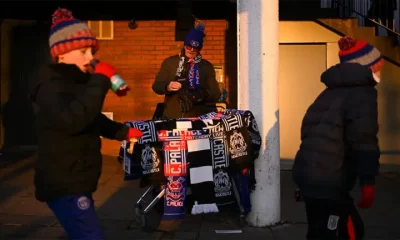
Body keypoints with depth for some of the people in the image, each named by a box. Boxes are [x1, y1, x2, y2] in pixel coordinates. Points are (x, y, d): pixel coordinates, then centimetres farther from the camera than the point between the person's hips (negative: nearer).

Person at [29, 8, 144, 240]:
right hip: (63, 184, -10)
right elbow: (72, 120, -36)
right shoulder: (51, 85, -15)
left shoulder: (76, 82, 15)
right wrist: (100, 80, -30)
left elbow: (94, 120, 29)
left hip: (76, 181, 10)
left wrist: (123, 132, 19)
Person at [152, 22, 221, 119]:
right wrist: (167, 87, -18)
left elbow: (216, 94, 2)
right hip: (171, 117, 0)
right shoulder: (170, 62, 6)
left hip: (197, 119, 0)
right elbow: (156, 86, 4)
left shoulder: (207, 66, 6)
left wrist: (203, 95, -19)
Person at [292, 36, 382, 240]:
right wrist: (368, 181, -15)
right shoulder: (363, 93, -6)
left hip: (309, 172, 9)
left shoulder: (334, 89, 20)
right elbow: (363, 140, -17)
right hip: (328, 180, -9)